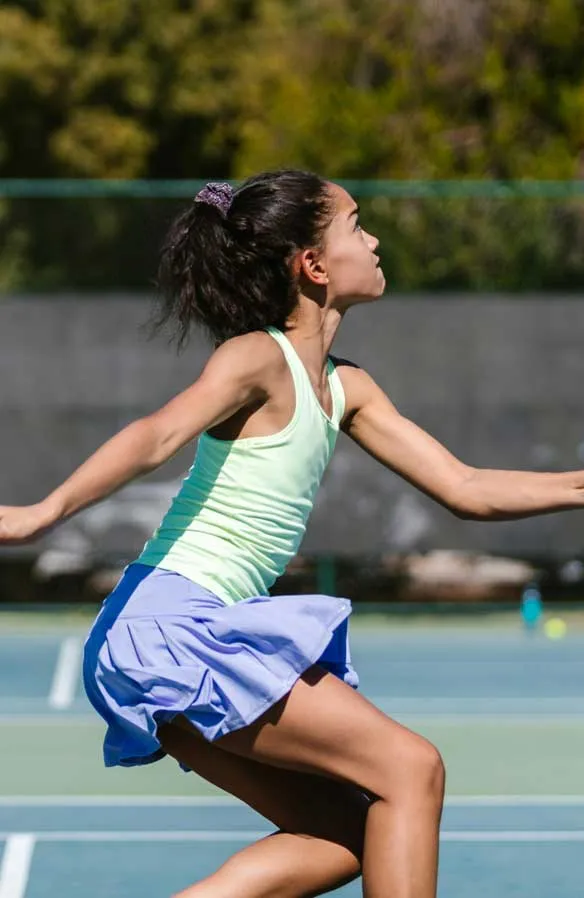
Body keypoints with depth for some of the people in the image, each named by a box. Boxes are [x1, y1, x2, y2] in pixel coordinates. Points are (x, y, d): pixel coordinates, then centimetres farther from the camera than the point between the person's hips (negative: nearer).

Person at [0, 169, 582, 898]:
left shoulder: (345, 389, 17)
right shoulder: (260, 359, -10)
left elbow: (466, 490, 19)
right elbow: (159, 436, -27)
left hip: (204, 643, 10)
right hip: (169, 626, -10)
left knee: (345, 837, 8)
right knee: (411, 767, -10)